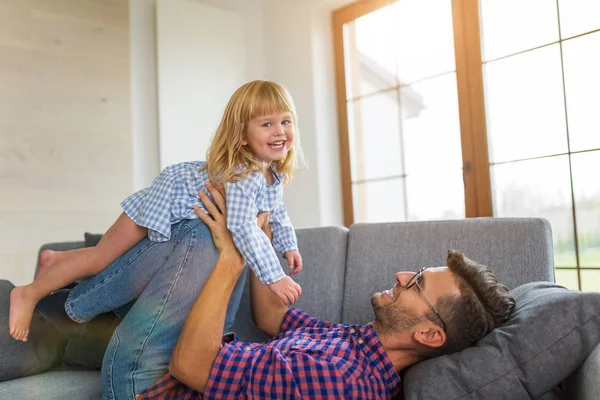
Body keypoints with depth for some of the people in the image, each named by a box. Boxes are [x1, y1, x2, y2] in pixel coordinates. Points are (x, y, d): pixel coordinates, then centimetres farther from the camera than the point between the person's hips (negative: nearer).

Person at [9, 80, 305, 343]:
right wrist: (274, 277, -41)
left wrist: (289, 246, 9)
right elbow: (242, 228, -44)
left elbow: (276, 210, 11)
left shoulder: (274, 171, -7)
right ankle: (29, 294, 17)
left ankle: (57, 260, 41)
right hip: (164, 199, -9)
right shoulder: (243, 176, -37)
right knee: (101, 258, -1)